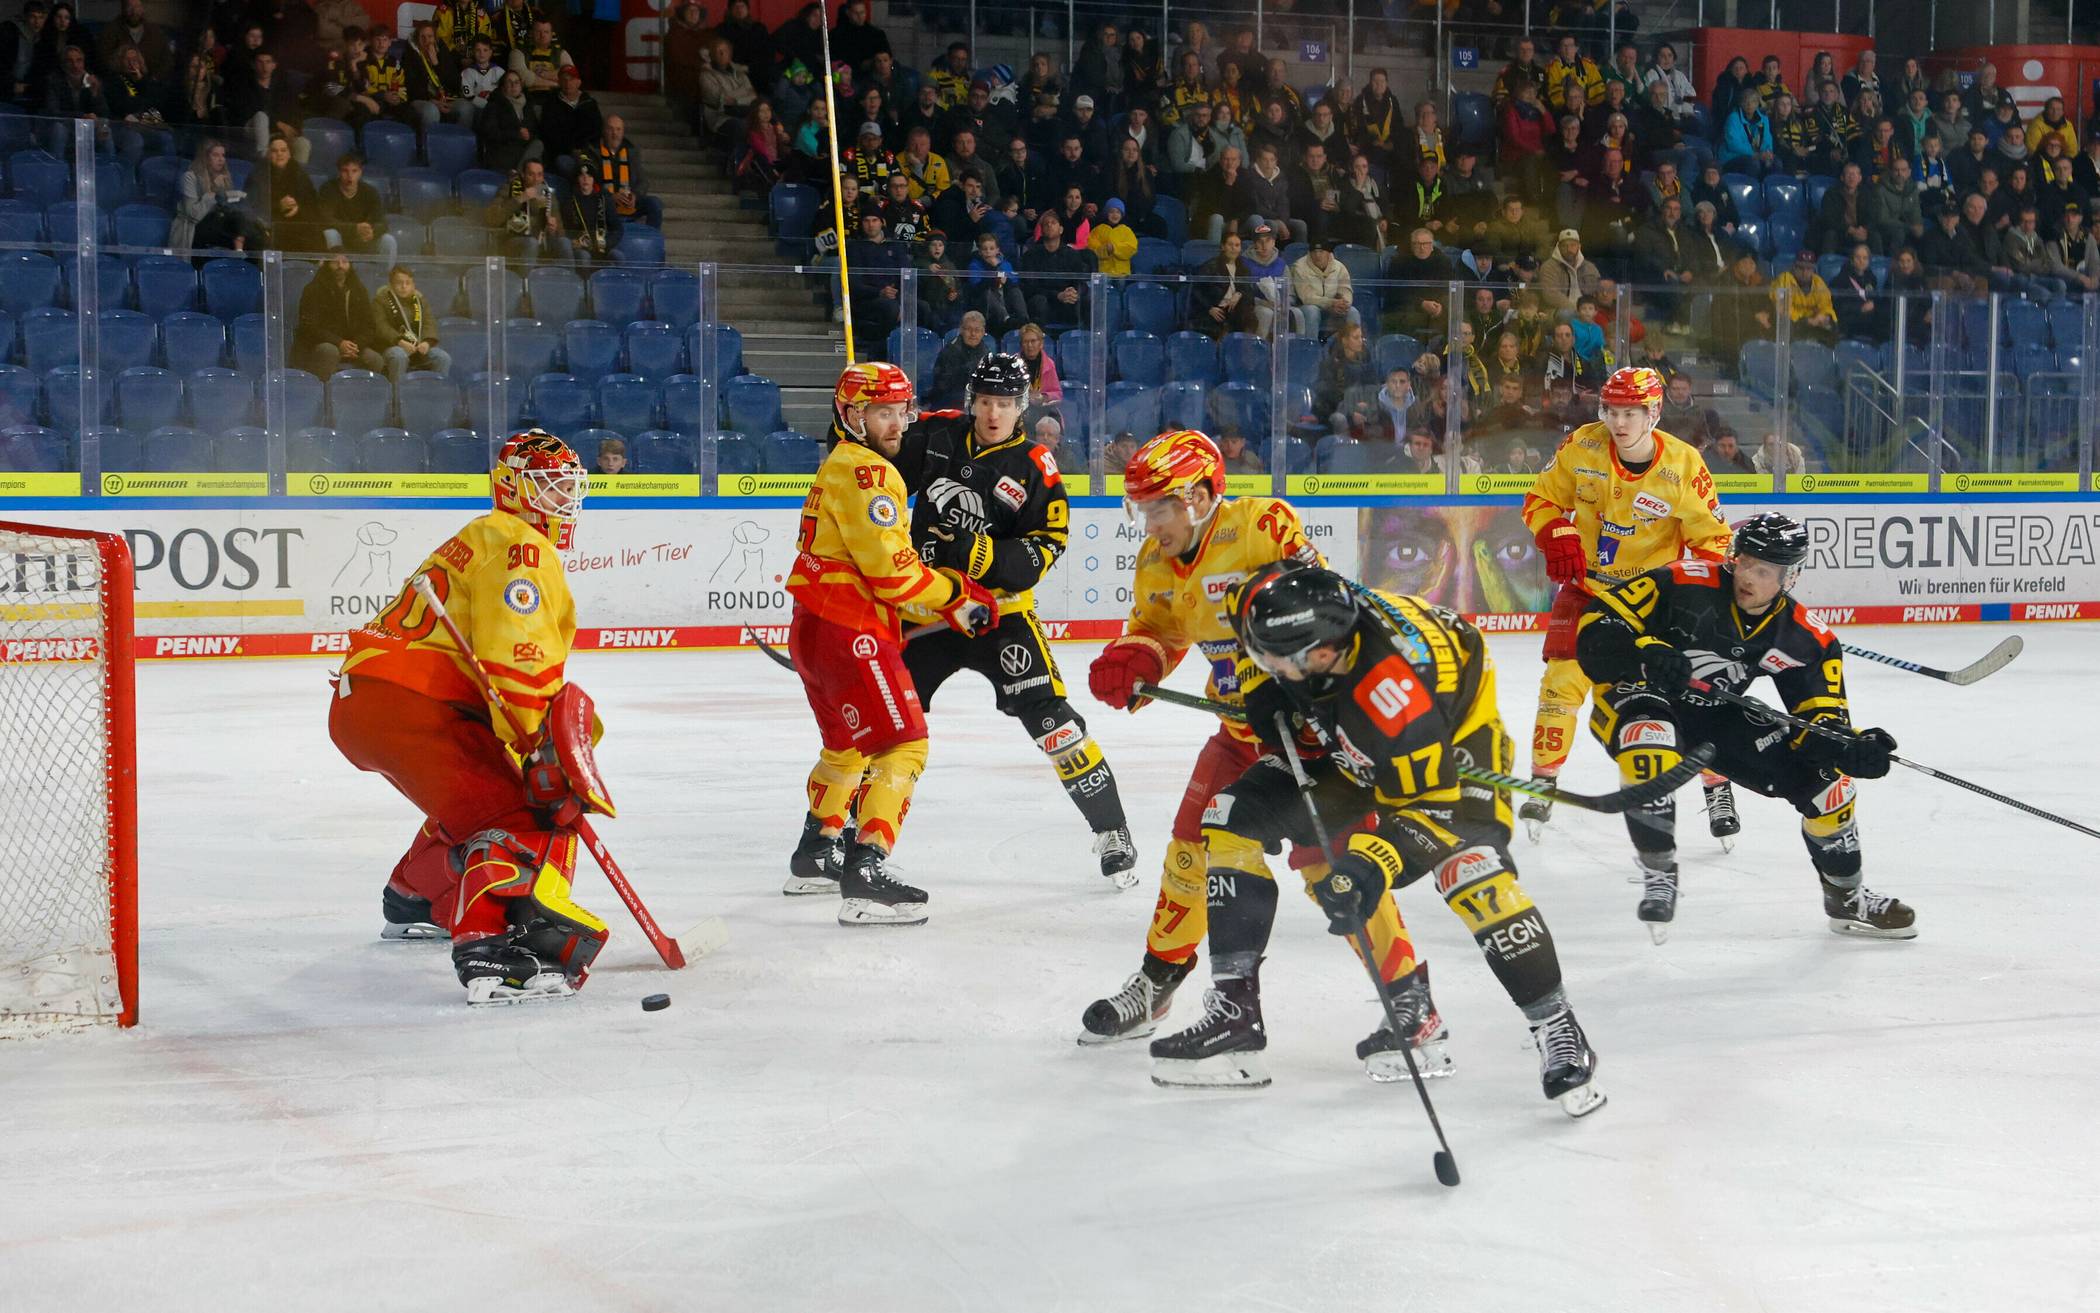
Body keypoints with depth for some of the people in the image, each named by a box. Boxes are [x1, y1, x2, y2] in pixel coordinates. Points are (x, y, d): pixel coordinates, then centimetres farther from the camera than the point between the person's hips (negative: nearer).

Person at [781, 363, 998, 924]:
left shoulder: (840, 467, 20)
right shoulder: (865, 473, -14)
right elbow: (890, 570, -20)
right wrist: (956, 595, -8)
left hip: (815, 627, 11)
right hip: (849, 632, -11)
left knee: (848, 744, 27)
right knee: (902, 745, -13)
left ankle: (815, 856, 39)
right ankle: (866, 876, -20)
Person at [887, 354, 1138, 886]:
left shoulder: (1036, 472, -9)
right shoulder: (934, 434, -1)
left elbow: (1044, 548, -13)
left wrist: (981, 555, -26)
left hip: (998, 608, -3)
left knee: (1048, 715, -13)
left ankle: (1111, 832, -5)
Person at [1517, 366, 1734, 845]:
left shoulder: (1682, 465, -17)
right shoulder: (1582, 447, -11)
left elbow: (1711, 536, -8)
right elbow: (1542, 499, 2)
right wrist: (1557, 539, -17)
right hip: (1587, 580, 2)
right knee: (1563, 679, -7)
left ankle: (1718, 787, 9)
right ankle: (1543, 784, 8)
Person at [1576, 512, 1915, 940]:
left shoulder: (1806, 641, -10)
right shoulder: (1683, 584, -24)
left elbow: (1820, 717, -8)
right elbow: (1596, 628, -25)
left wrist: (1851, 748, -30)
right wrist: (1643, 654, -44)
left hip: (1720, 716, 5)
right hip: (1637, 697, -5)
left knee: (1829, 780, -4)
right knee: (1652, 754, -41)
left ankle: (1845, 897, 20)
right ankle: (1658, 875, -18)